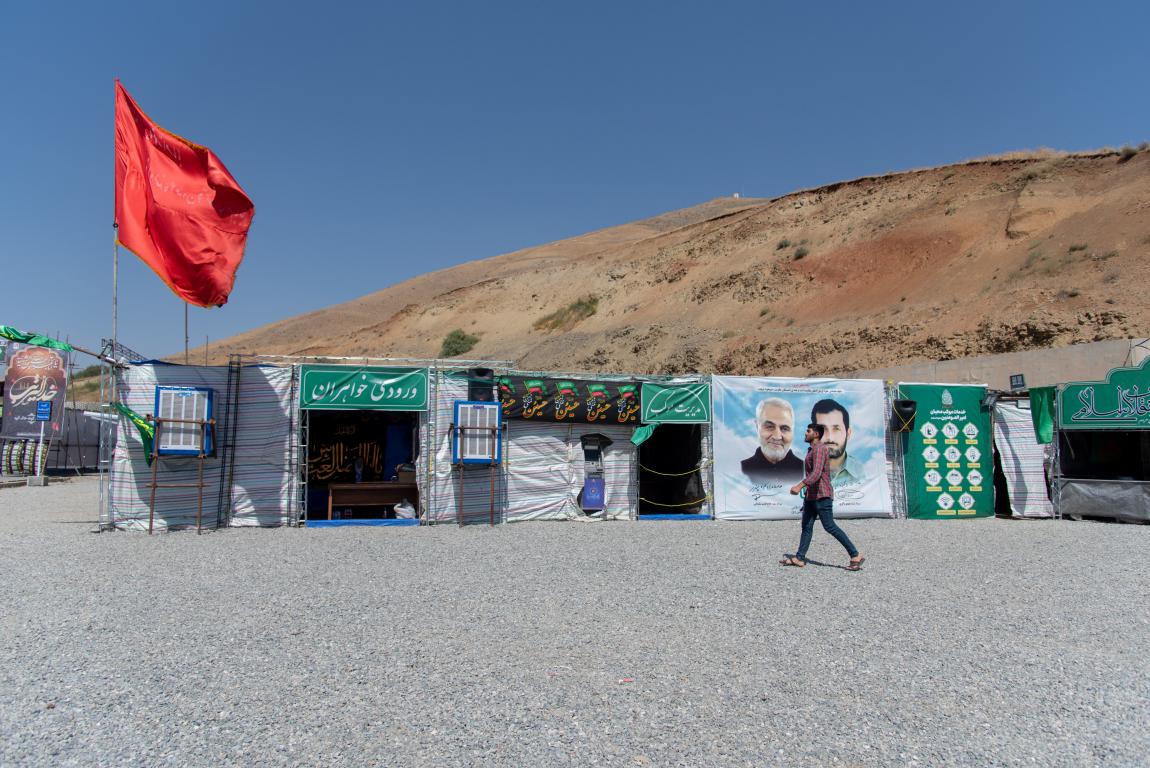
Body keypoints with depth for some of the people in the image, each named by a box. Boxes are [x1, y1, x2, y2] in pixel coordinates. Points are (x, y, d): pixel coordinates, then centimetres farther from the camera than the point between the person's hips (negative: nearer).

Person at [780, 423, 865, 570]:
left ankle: (856, 555, -3)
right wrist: (806, 493, 24)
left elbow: (817, 473, -26)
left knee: (830, 526, -9)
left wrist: (800, 485, -35)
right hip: (811, 496, 10)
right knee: (806, 526, 7)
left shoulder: (819, 448, -13)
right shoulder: (812, 450, 18)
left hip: (822, 496, -10)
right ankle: (799, 558, 8)